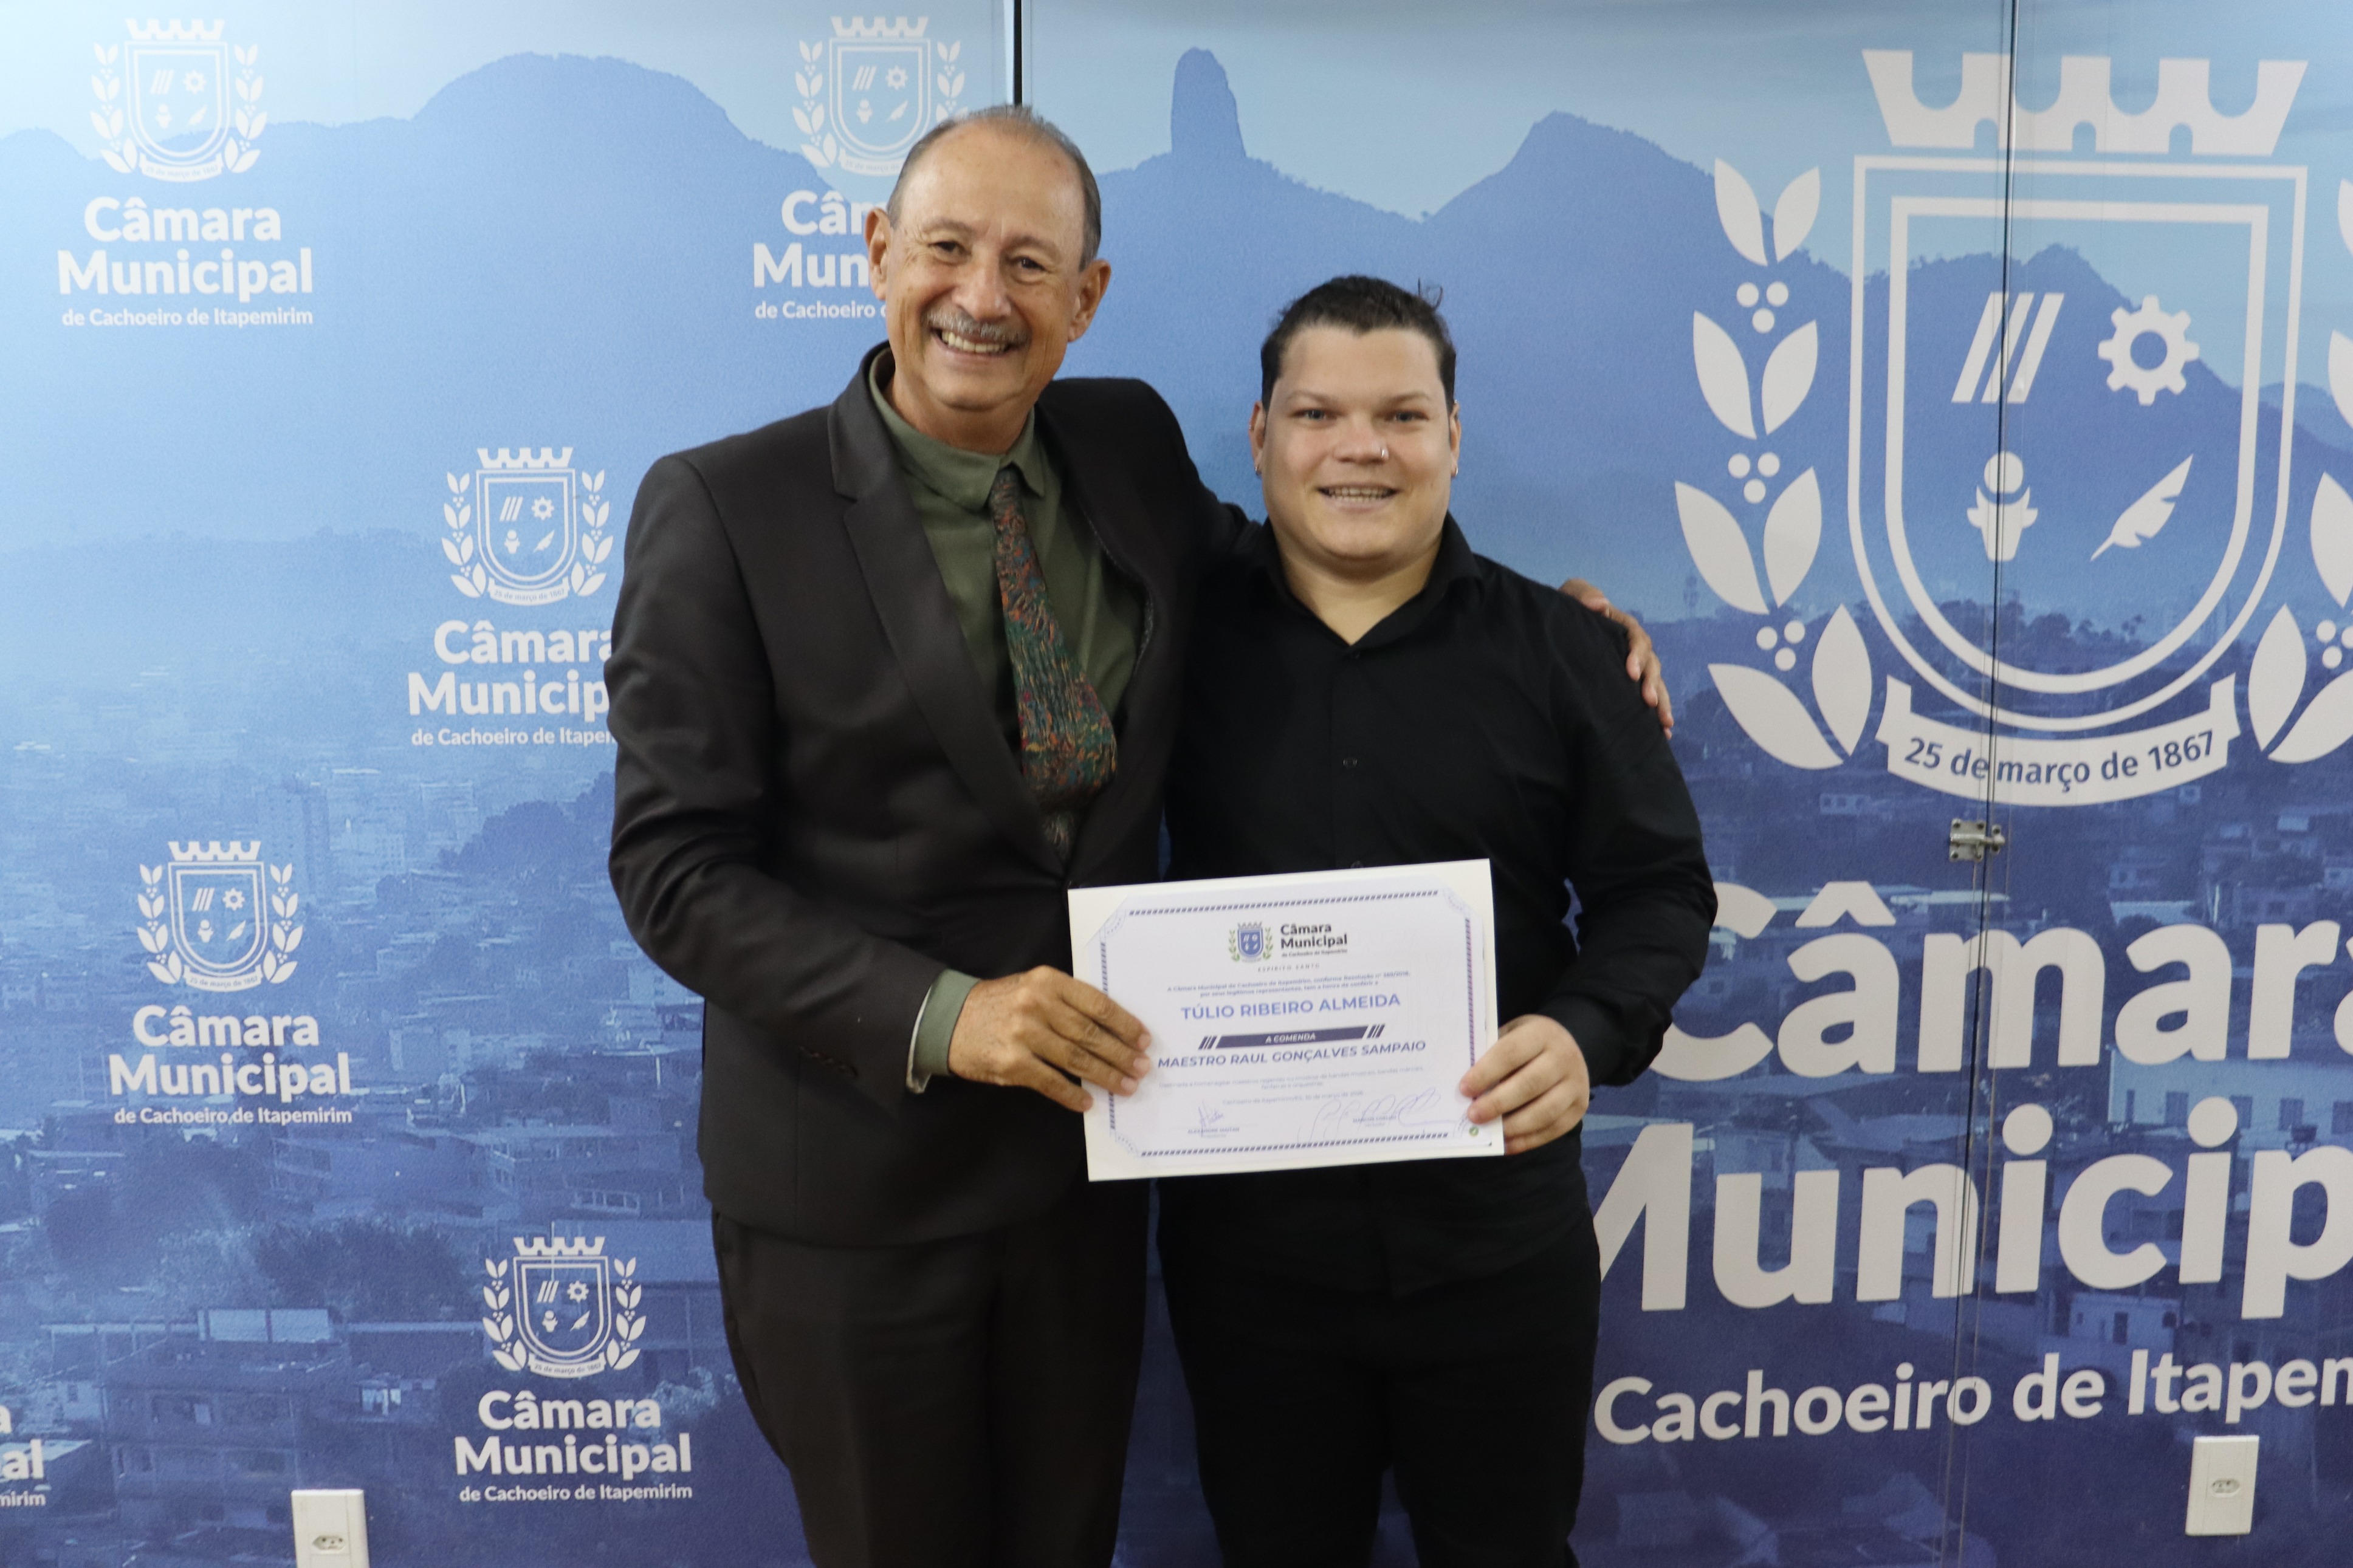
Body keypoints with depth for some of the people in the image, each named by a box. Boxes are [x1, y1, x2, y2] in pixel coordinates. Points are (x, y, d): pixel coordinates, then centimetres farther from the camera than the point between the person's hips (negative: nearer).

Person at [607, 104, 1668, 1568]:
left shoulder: (1134, 445, 0)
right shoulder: (722, 508, -13)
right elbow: (675, 865, -14)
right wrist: (938, 1017, -26)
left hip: (1087, 1145, 4)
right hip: (855, 1173, -3)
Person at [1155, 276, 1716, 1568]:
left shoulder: (1558, 647, -2)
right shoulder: (1183, 635, -3)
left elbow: (1659, 886, 0)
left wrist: (1591, 1031, -18)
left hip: (1495, 1237, 0)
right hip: (1243, 1232, 0)